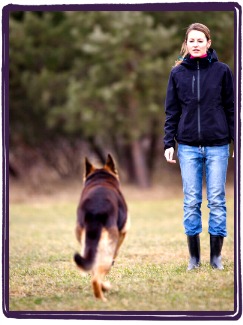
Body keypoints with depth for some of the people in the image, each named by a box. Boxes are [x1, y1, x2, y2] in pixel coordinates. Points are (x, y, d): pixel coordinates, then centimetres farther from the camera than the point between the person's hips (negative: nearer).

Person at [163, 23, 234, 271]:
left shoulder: (221, 71, 1)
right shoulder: (178, 73, 5)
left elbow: (231, 108, 4)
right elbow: (172, 111, 8)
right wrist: (169, 143, 2)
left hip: (217, 145, -1)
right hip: (188, 147, 1)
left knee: (217, 200, 1)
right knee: (191, 201, 2)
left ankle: (216, 256, 9)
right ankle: (194, 257, 9)